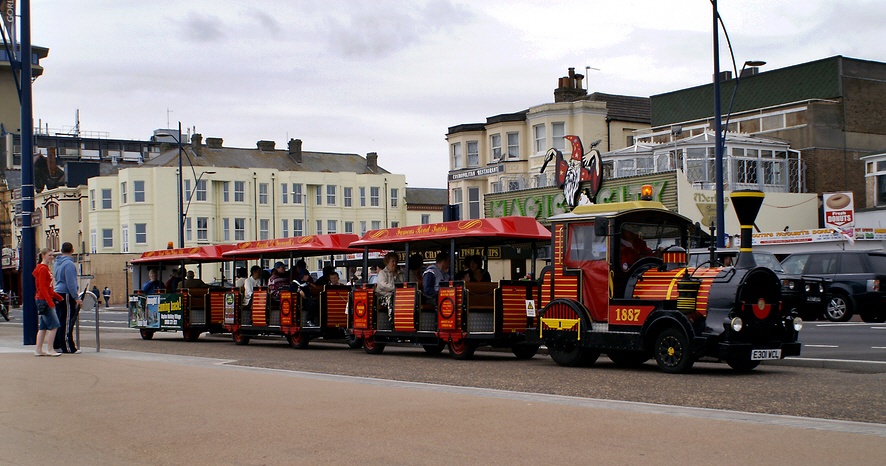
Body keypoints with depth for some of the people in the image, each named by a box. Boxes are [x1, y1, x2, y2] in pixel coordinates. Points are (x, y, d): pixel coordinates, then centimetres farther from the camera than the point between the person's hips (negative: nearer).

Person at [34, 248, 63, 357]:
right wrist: (50, 301, -23)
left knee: (43, 326, 10)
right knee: (54, 325, -9)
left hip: (44, 301, 10)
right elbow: (42, 288, -19)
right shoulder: (42, 269, -12)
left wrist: (59, 297, 17)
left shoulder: (46, 268, 17)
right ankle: (50, 350, -6)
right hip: (44, 300, -10)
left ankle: (38, 350, 13)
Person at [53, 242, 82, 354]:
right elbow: (70, 283, -19)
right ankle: (67, 347, -5)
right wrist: (76, 298, -16)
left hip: (58, 293, 9)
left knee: (59, 320, 14)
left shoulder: (58, 263, 14)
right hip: (66, 295, -9)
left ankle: (57, 345, 18)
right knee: (67, 322, -6)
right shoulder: (69, 264, -14)